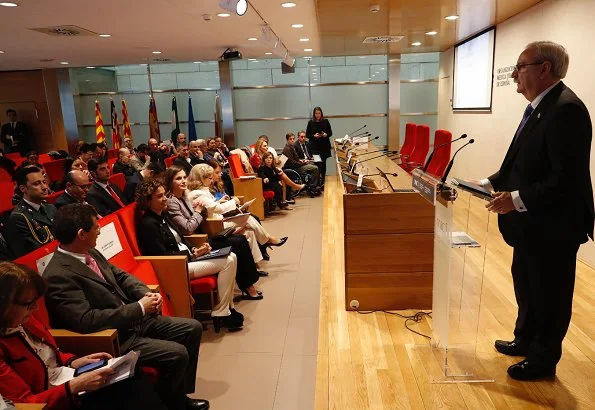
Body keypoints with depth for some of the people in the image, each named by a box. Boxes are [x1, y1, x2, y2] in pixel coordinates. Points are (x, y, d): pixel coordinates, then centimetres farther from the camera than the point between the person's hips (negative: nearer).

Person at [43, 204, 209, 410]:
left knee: (193, 328, 6)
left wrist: (146, 294, -7)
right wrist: (139, 307, -24)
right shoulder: (58, 276, -23)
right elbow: (86, 320, -30)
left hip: (134, 319, 9)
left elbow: (120, 276, 14)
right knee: (177, 354, -20)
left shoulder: (90, 252, 4)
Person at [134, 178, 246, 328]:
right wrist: (193, 254, -15)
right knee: (227, 262, -17)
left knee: (232, 257, -3)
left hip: (186, 257, 9)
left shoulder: (164, 215, 13)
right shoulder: (148, 224, -15)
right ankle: (220, 314, -8)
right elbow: (163, 257, -18)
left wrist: (195, 249, -1)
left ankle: (227, 307, 4)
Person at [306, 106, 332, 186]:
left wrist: (326, 134, -12)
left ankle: (323, 178, 17)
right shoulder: (310, 122, 3)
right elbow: (307, 134, 5)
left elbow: (330, 132, 9)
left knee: (323, 162, 7)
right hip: (314, 146, -1)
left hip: (324, 146, 2)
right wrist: (314, 136, -13)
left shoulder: (325, 121, 5)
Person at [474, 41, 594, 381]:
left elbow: (568, 177, -27)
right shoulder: (540, 107, 9)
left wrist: (518, 199, -27)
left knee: (550, 294, 10)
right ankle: (526, 340, 44)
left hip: (552, 226, -10)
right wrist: (493, 183, 8)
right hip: (531, 224, 10)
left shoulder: (566, 109, -22)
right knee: (525, 284, 23)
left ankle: (544, 360, 30)